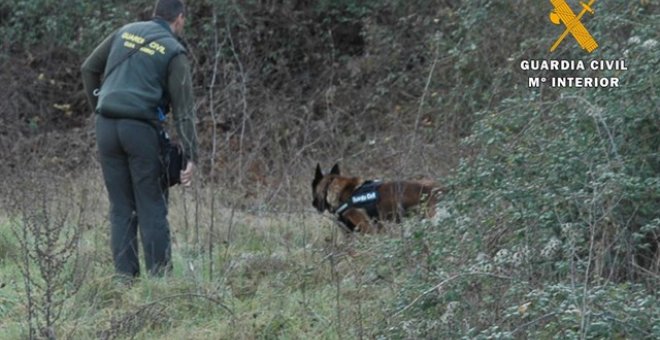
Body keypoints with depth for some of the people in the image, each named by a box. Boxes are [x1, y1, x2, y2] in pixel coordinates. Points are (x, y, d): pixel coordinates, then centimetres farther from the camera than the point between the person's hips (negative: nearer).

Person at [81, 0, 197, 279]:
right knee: (152, 206, 1)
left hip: (106, 126, 4)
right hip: (141, 128, -4)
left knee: (121, 207, 8)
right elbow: (183, 109, -4)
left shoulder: (126, 32, 15)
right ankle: (159, 275, -3)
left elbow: (88, 69, 17)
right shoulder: (174, 52, 2)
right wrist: (191, 156, -7)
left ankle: (124, 275, 4)